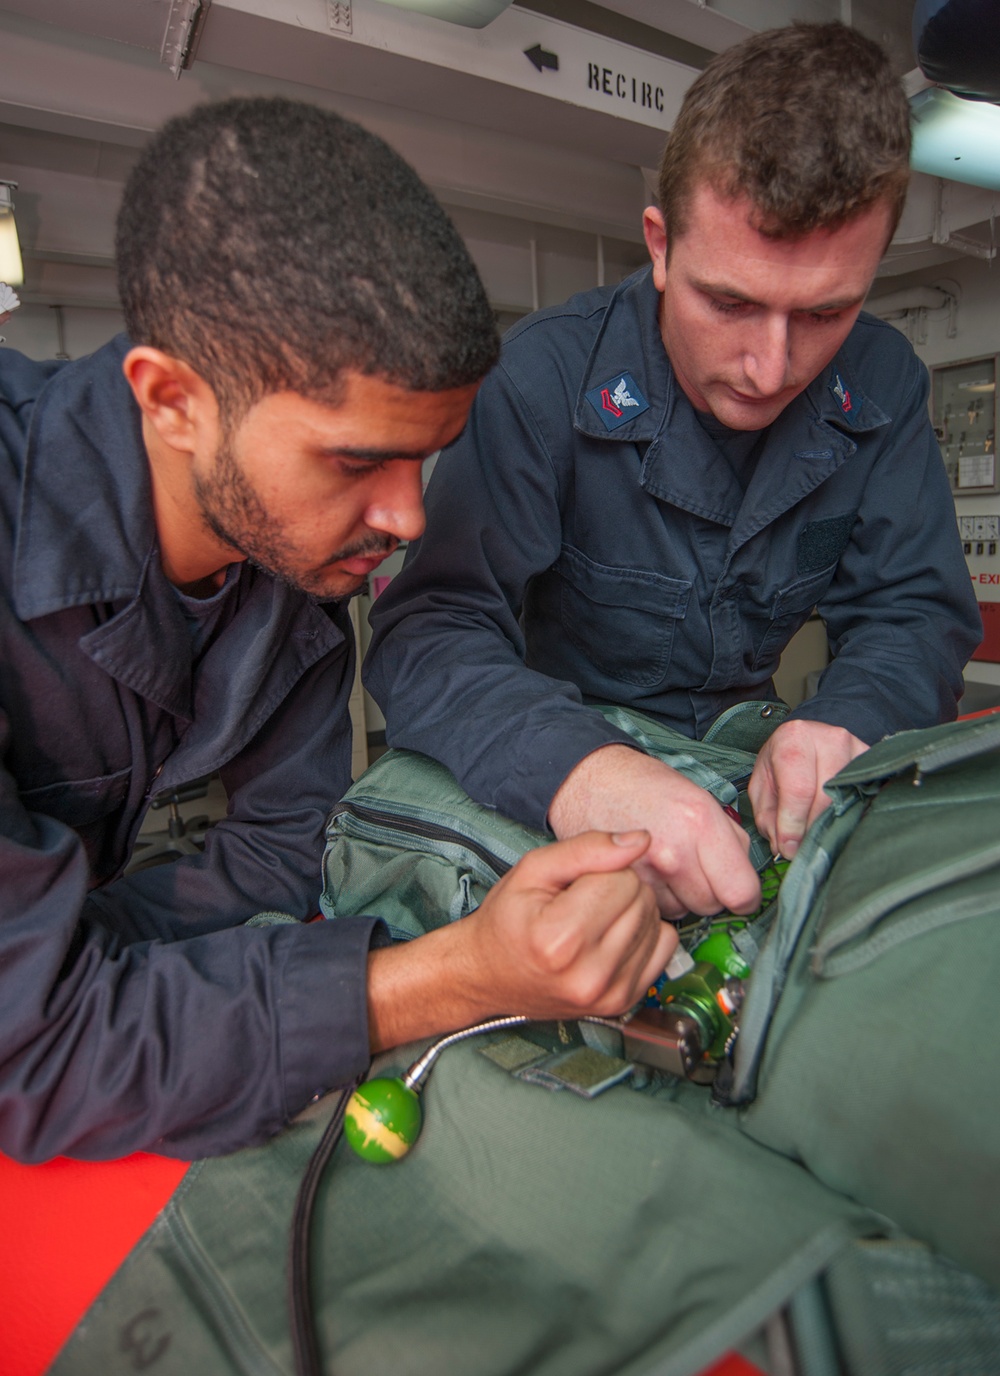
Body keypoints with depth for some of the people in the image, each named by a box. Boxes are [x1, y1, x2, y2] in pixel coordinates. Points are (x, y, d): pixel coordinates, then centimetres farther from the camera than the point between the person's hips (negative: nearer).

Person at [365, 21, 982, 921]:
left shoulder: (881, 385, -3)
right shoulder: (548, 377, -18)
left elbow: (915, 610, 0)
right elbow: (427, 628, -24)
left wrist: (846, 723, -24)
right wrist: (575, 769, -44)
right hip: (570, 738, -1)